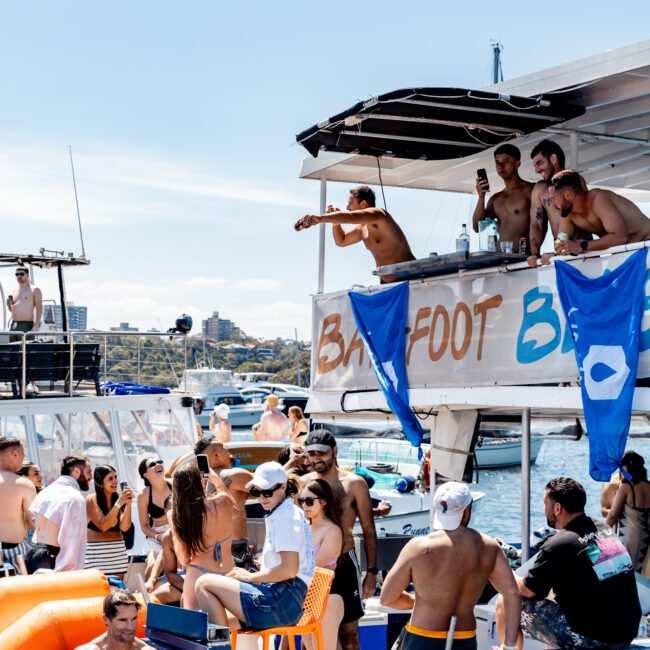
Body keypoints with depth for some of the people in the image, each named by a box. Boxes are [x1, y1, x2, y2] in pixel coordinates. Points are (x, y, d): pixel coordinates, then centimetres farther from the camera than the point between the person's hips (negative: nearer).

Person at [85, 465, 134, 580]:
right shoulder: (91, 500, -6)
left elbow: (124, 527, -3)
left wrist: (128, 504, -14)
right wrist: (118, 504, -20)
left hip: (118, 551, 4)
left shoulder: (118, 498, 5)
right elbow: (103, 526, -15)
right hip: (96, 552, -4)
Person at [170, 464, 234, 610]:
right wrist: (220, 483, 29)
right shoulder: (223, 502, -9)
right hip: (227, 573, 3)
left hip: (198, 574, -3)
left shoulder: (178, 517, -12)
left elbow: (184, 560, -2)